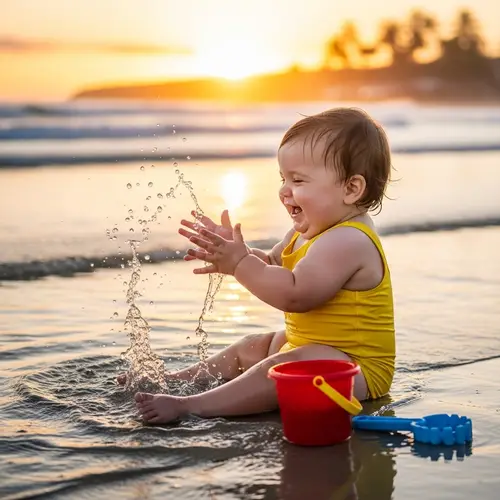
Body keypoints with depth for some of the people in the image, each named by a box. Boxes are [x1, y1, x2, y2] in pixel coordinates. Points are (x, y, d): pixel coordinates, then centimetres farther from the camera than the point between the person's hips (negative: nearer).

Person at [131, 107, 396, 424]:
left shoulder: (347, 241, -24)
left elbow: (294, 294, -31)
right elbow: (272, 266, 18)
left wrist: (239, 263, -26)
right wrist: (233, 252, -1)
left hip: (357, 370, -11)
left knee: (289, 365, -36)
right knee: (252, 348, 24)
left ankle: (189, 406, -42)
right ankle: (180, 380, 34)